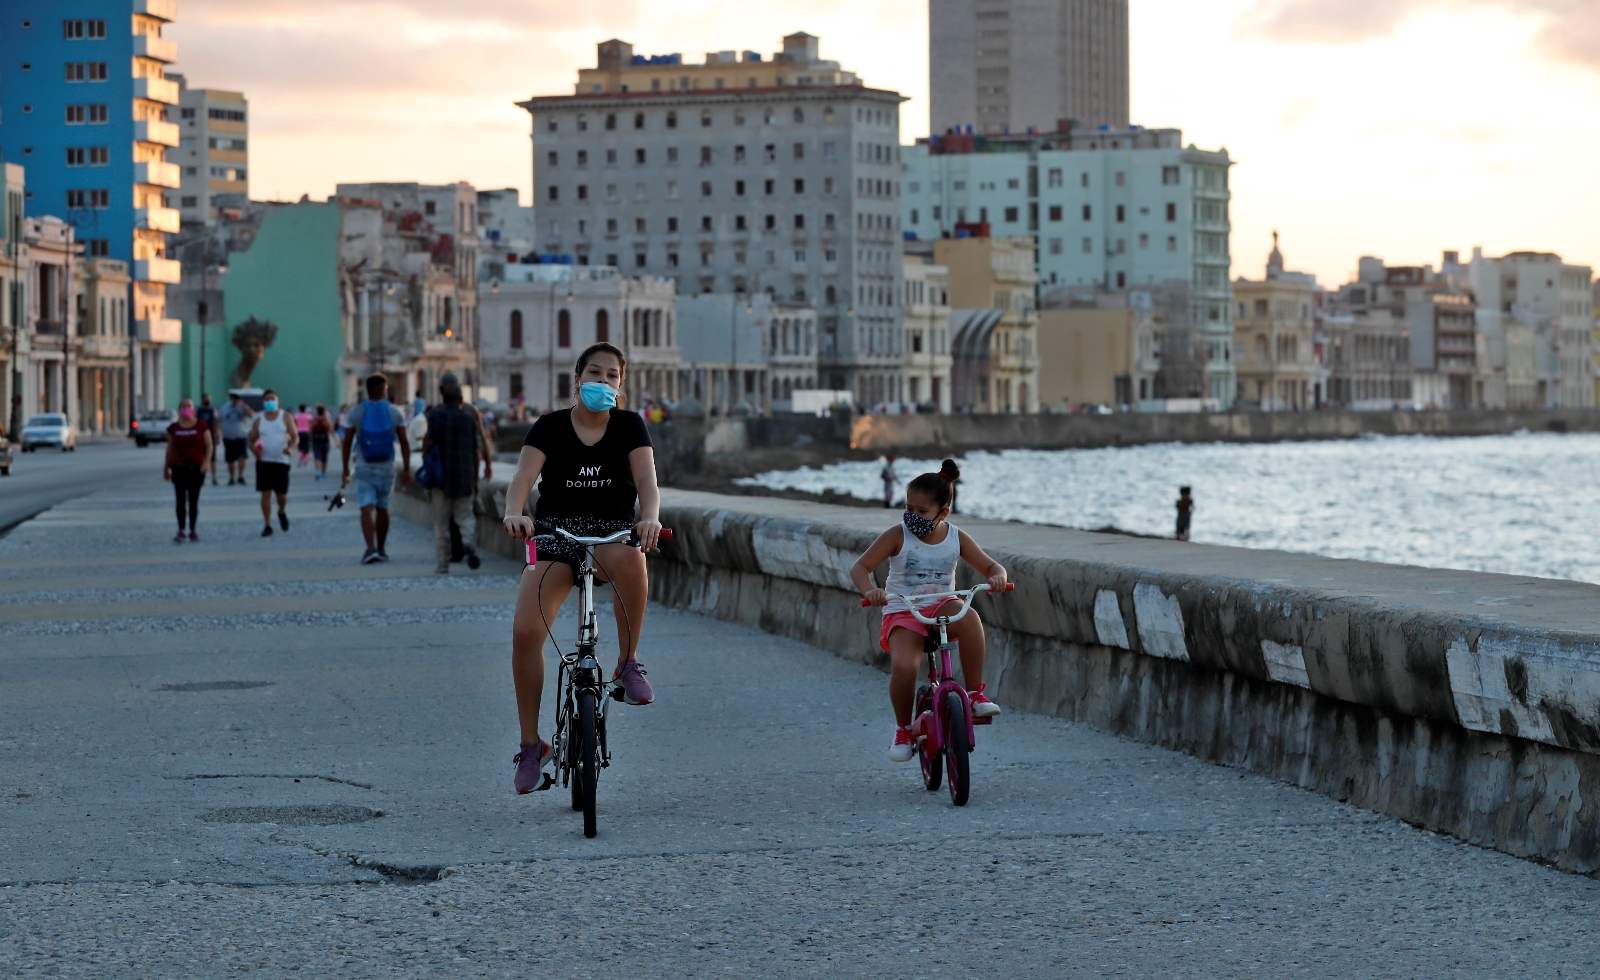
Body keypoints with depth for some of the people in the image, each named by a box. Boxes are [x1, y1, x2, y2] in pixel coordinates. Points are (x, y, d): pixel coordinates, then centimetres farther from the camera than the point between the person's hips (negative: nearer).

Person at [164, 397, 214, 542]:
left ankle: (193, 531, 9)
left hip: (196, 468, -1)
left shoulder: (201, 426, 2)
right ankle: (181, 531, -2)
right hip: (178, 468, 1)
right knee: (180, 500, -2)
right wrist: (166, 468, 14)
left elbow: (209, 445, 1)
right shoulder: (173, 428, 8)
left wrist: (207, 461, -13)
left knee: (193, 500, 3)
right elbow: (169, 448, 13)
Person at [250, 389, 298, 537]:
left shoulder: (286, 417, 2)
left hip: (281, 461, -1)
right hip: (263, 461, 1)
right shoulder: (258, 420, 8)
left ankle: (282, 512, 34)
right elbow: (252, 440, 12)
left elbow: (295, 436, -1)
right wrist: (254, 448, -12)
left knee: (282, 495, 0)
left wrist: (291, 447, -23)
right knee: (265, 494, -5)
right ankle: (267, 525, 1)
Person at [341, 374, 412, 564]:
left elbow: (347, 442, -2)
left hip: (364, 468, -1)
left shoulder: (356, 411, -2)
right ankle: (381, 549, 22)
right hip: (386, 468, 1)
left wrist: (346, 469, 5)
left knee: (367, 509, -8)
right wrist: (406, 469, -1)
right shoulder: (395, 412, -1)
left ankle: (371, 548, -23)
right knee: (382, 509, 14)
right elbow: (404, 442, -3)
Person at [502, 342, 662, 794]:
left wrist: (650, 517, -36)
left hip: (613, 531, -1)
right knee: (525, 632, -18)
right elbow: (523, 477, -15)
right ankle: (531, 744, -2)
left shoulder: (630, 426, 0)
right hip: (556, 533, 1)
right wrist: (514, 514, -37)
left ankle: (628, 663, -18)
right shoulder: (550, 427, -1)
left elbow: (647, 479, -14)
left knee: (628, 559, -40)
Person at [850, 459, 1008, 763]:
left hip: (942, 607, 2)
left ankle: (975, 693, -21)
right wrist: (869, 591, -31)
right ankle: (903, 729, -1)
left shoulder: (956, 538, 1)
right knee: (903, 667, -30)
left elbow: (990, 566, 5)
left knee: (969, 618, -35)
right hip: (902, 613, -2)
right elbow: (860, 567, -10)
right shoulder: (898, 536, -7)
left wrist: (997, 577, -21)